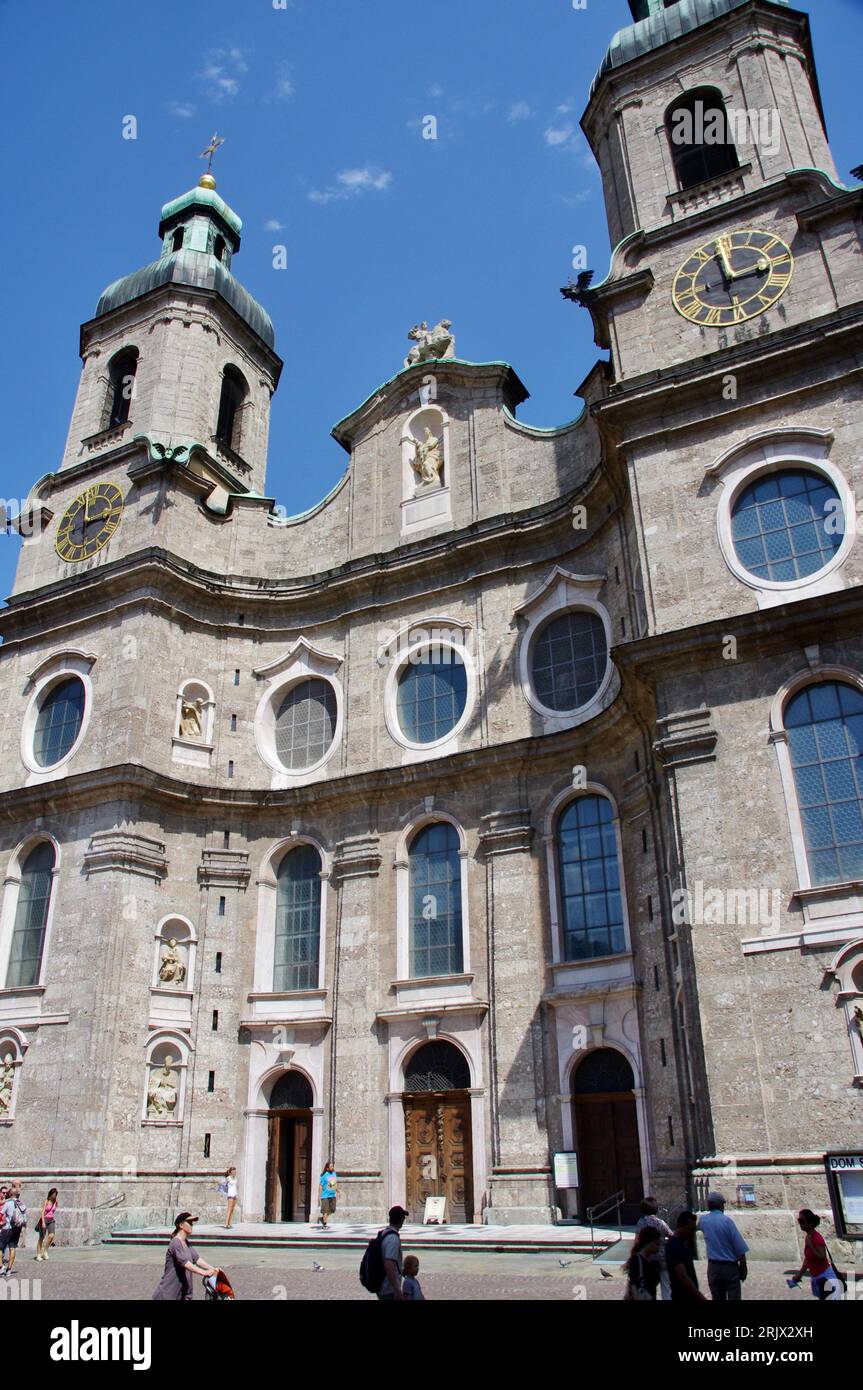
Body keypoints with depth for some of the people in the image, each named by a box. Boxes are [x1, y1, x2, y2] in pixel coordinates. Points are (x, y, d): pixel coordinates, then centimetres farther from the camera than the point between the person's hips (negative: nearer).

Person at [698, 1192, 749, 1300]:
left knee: (717, 1299, 12)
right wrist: (743, 1267, -1)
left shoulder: (703, 1220, 1)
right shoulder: (726, 1220, -14)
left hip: (713, 1267, 4)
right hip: (730, 1267, -4)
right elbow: (740, 1248, -13)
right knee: (733, 1298, 1)